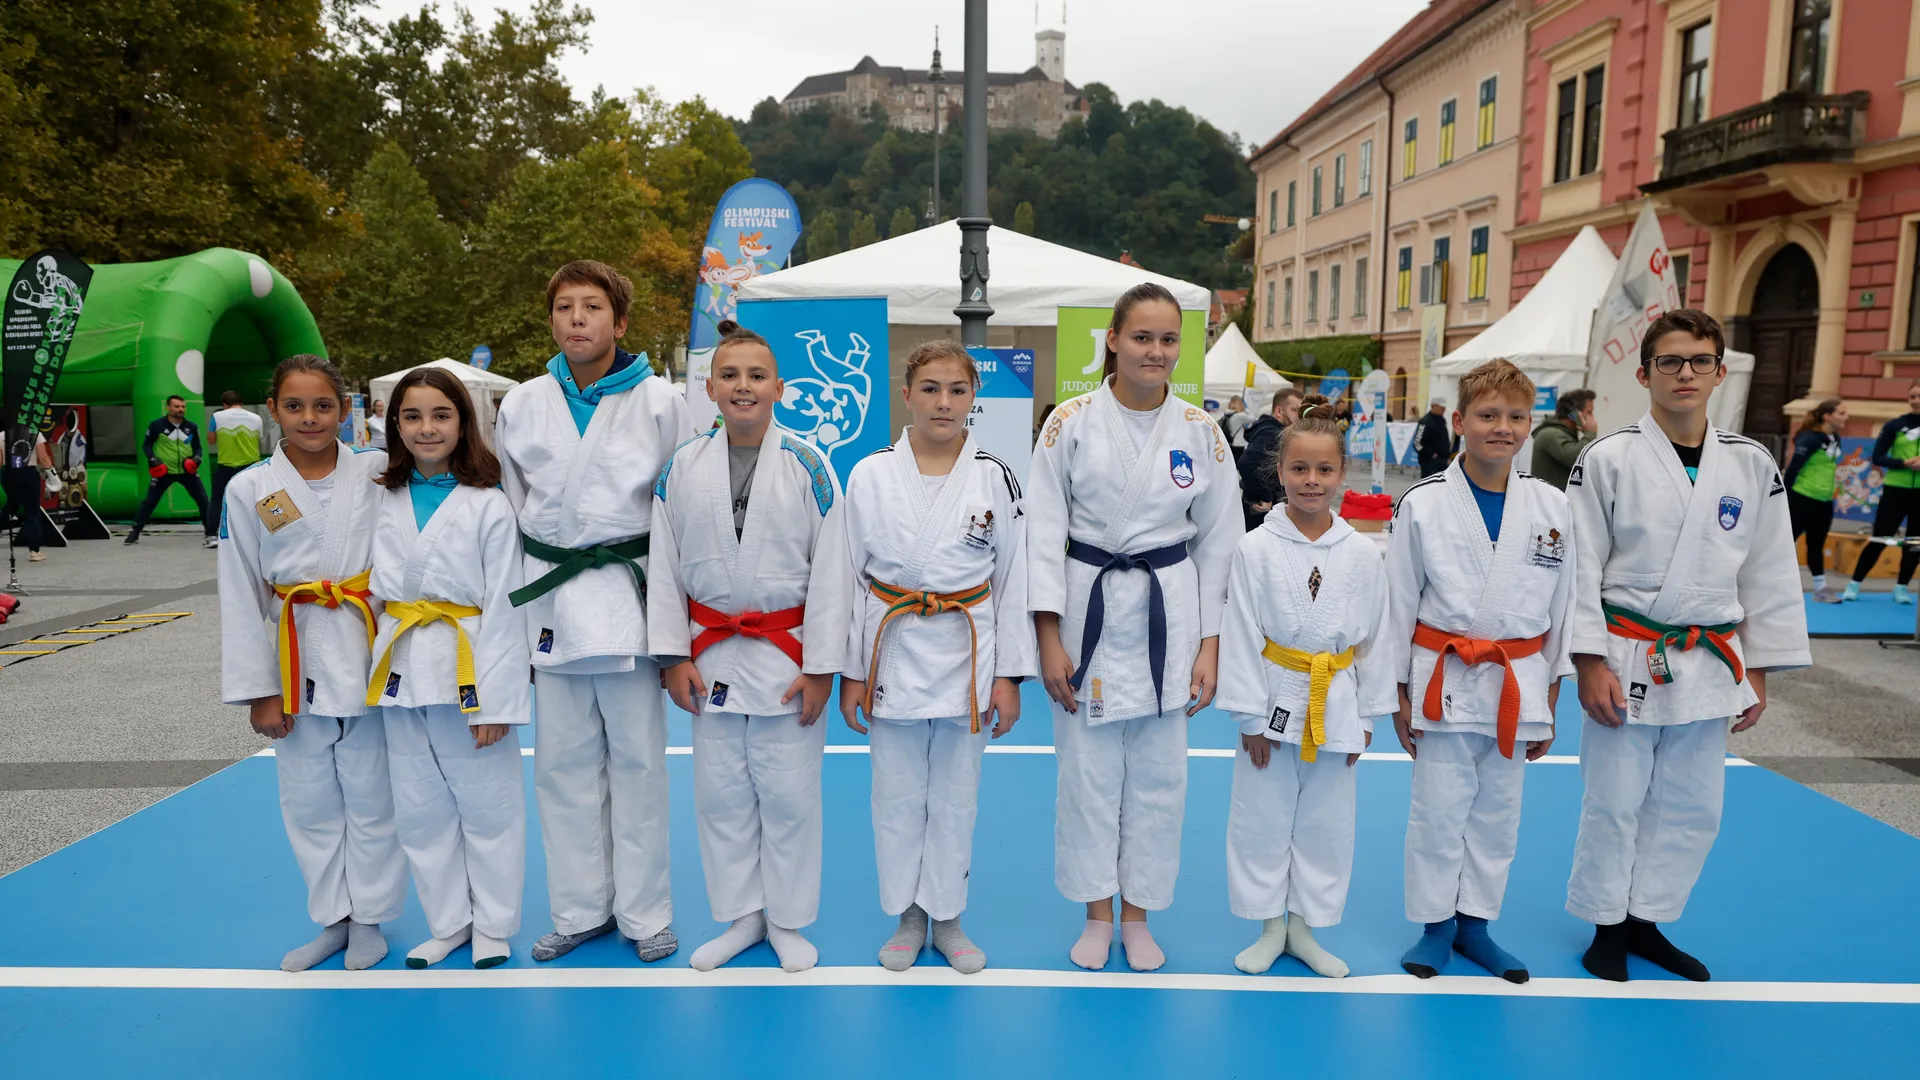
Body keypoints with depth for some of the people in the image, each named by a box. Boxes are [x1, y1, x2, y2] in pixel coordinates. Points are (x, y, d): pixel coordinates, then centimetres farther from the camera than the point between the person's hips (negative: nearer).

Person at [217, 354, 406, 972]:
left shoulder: (378, 473, -2)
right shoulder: (248, 490, 0)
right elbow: (241, 597, 1)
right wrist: (257, 690, 0)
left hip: (368, 655, -1)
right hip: (297, 661, 1)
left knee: (371, 798, 8)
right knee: (309, 803, 13)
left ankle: (369, 919, 26)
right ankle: (333, 920, 31)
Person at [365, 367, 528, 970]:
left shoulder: (488, 506, -8)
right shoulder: (385, 501, 8)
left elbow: (503, 608, -10)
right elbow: (375, 590, 12)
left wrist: (496, 700, -13)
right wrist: (379, 666, 7)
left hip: (466, 669, -5)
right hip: (401, 671, 5)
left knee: (488, 806, 5)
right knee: (420, 811, 13)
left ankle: (492, 924, 24)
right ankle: (447, 923, 30)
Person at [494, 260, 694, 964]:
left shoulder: (659, 402, -3)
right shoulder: (520, 406, 7)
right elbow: (509, 510, 13)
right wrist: (523, 602, 11)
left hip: (630, 597, -3)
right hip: (551, 597, 3)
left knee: (637, 759, 4)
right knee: (563, 760, 10)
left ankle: (644, 911, 19)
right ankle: (580, 909, 25)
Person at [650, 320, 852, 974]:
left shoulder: (808, 466, -6)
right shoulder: (682, 467, 1)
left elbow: (831, 571, -6)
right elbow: (664, 568, 5)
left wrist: (820, 667, -8)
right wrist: (673, 656, 0)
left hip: (786, 655, -3)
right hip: (712, 655, 3)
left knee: (789, 796, 6)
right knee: (720, 795, 12)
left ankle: (788, 921, 26)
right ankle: (742, 917, 30)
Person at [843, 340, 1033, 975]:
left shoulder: (995, 478, -2)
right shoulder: (870, 475, -3)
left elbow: (1013, 581, 1)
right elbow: (852, 576, 2)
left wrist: (1008, 676, -2)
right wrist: (851, 671, 0)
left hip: (966, 651, 0)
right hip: (893, 650, 0)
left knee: (956, 797, 11)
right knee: (898, 797, 10)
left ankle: (947, 917, 29)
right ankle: (907, 917, 30)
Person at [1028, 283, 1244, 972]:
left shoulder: (1199, 432, 0)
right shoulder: (1070, 423, -5)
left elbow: (1219, 542, 5)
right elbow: (1044, 534, -4)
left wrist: (1210, 646, 1)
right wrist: (1050, 640, -9)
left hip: (1168, 615, 2)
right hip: (1089, 610, -1)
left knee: (1157, 775, 9)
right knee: (1088, 772, 7)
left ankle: (1137, 916, 29)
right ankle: (1096, 915, 27)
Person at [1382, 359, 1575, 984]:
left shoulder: (1551, 508, -1)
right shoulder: (1423, 504, -9)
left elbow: (1561, 605, 7)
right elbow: (1400, 603, -3)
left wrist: (1548, 703, 8)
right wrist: (1400, 696, -1)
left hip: (1519, 684, 3)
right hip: (1445, 680, -3)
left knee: (1498, 813, 14)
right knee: (1439, 811, 5)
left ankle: (1475, 923, 30)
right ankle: (1435, 925, 23)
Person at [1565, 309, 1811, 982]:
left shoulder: (1752, 466, 3)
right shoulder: (1609, 459, -8)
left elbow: (1769, 575, 8)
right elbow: (1582, 567, -8)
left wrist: (1758, 672, 8)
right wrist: (1591, 662, -11)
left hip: (1709, 666, 4)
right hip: (1627, 660, -4)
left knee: (1692, 809, 13)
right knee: (1614, 802, 4)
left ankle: (1646, 921, 31)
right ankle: (1607, 925, 24)